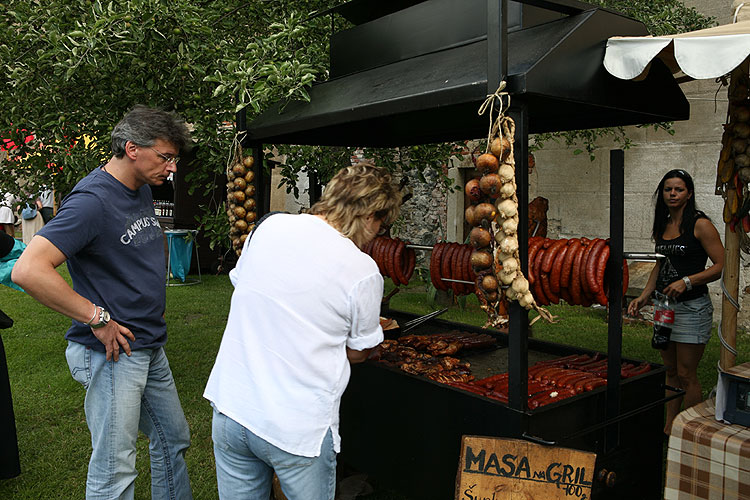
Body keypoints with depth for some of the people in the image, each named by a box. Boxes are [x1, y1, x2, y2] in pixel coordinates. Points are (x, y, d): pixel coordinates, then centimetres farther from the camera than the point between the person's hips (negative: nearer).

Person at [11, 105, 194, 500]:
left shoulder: (143, 191, 9)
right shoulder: (92, 201, -20)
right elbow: (27, 271, -28)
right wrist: (98, 319, -22)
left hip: (150, 348, 9)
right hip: (114, 350, -9)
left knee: (173, 440, 21)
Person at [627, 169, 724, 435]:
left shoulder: (700, 225, -10)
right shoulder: (662, 226, 11)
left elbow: (722, 265, -12)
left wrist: (687, 281, -22)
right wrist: (643, 297, 12)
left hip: (692, 307, -7)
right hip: (664, 304, 7)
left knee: (686, 375, 0)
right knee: (670, 371, 15)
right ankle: (669, 428, 27)